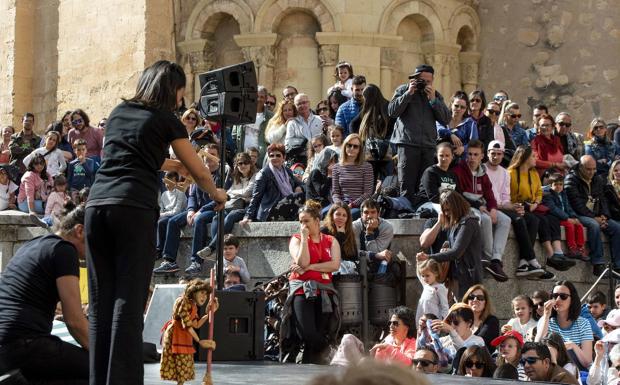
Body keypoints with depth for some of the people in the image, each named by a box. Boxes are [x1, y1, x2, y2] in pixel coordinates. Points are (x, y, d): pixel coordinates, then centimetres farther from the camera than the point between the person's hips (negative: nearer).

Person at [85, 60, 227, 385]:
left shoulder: (119, 112, 23)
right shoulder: (166, 119, 9)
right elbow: (199, 172, 17)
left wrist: (173, 165, 50)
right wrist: (217, 194, 36)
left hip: (97, 204, 5)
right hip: (135, 208, -5)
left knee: (100, 302, 5)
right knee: (129, 301, -6)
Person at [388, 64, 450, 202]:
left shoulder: (436, 95, 16)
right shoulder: (403, 90, 8)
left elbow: (446, 119, 5)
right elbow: (392, 111, -6)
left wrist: (433, 99, -4)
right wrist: (409, 94, -9)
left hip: (428, 145, 3)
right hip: (407, 143, -3)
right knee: (407, 187, -8)